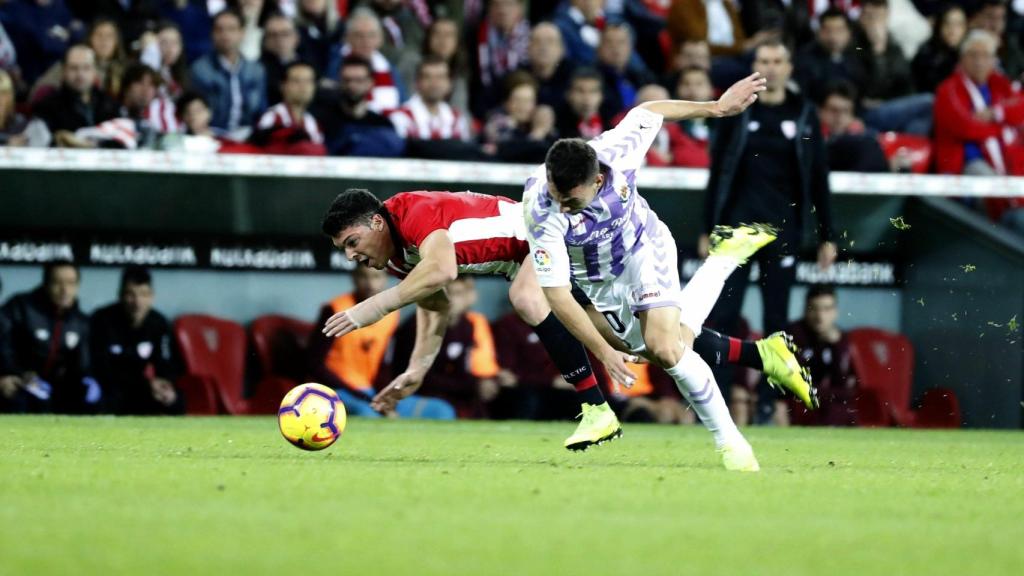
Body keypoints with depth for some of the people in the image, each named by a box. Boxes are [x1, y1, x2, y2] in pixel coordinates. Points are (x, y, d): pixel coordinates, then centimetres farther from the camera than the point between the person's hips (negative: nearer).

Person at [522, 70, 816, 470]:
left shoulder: (615, 153, -33)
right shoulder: (540, 212, -38)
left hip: (644, 247, -1)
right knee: (664, 353, 1)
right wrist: (604, 352, -32)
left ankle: (730, 442, -2)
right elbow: (557, 297, -33)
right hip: (595, 279, 1)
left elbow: (648, 113, -10)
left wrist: (716, 107, -3)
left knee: (665, 347, -18)